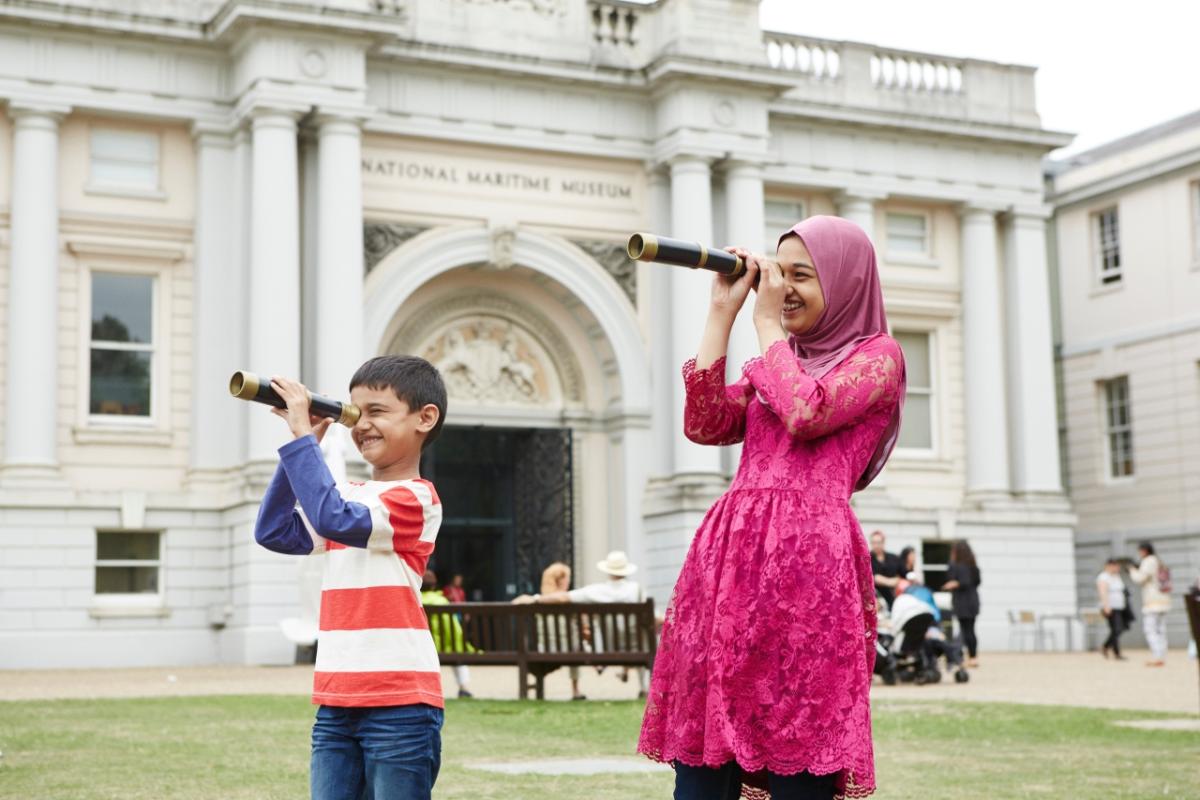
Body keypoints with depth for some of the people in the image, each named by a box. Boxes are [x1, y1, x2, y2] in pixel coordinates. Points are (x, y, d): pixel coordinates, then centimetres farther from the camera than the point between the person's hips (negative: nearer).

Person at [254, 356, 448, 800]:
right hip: (336, 703, 7)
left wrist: (303, 436, -18)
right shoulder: (349, 494, 15)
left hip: (399, 704, -7)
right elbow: (275, 532, 7)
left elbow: (334, 520, -24)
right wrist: (302, 440, 2)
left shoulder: (415, 497, -10)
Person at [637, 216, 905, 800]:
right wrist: (722, 313, 11)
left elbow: (805, 414, -13)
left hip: (807, 560, -6)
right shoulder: (783, 361, 25)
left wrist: (767, 324, 1)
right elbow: (705, 424, 10)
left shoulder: (877, 356, 6)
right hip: (730, 556, 7)